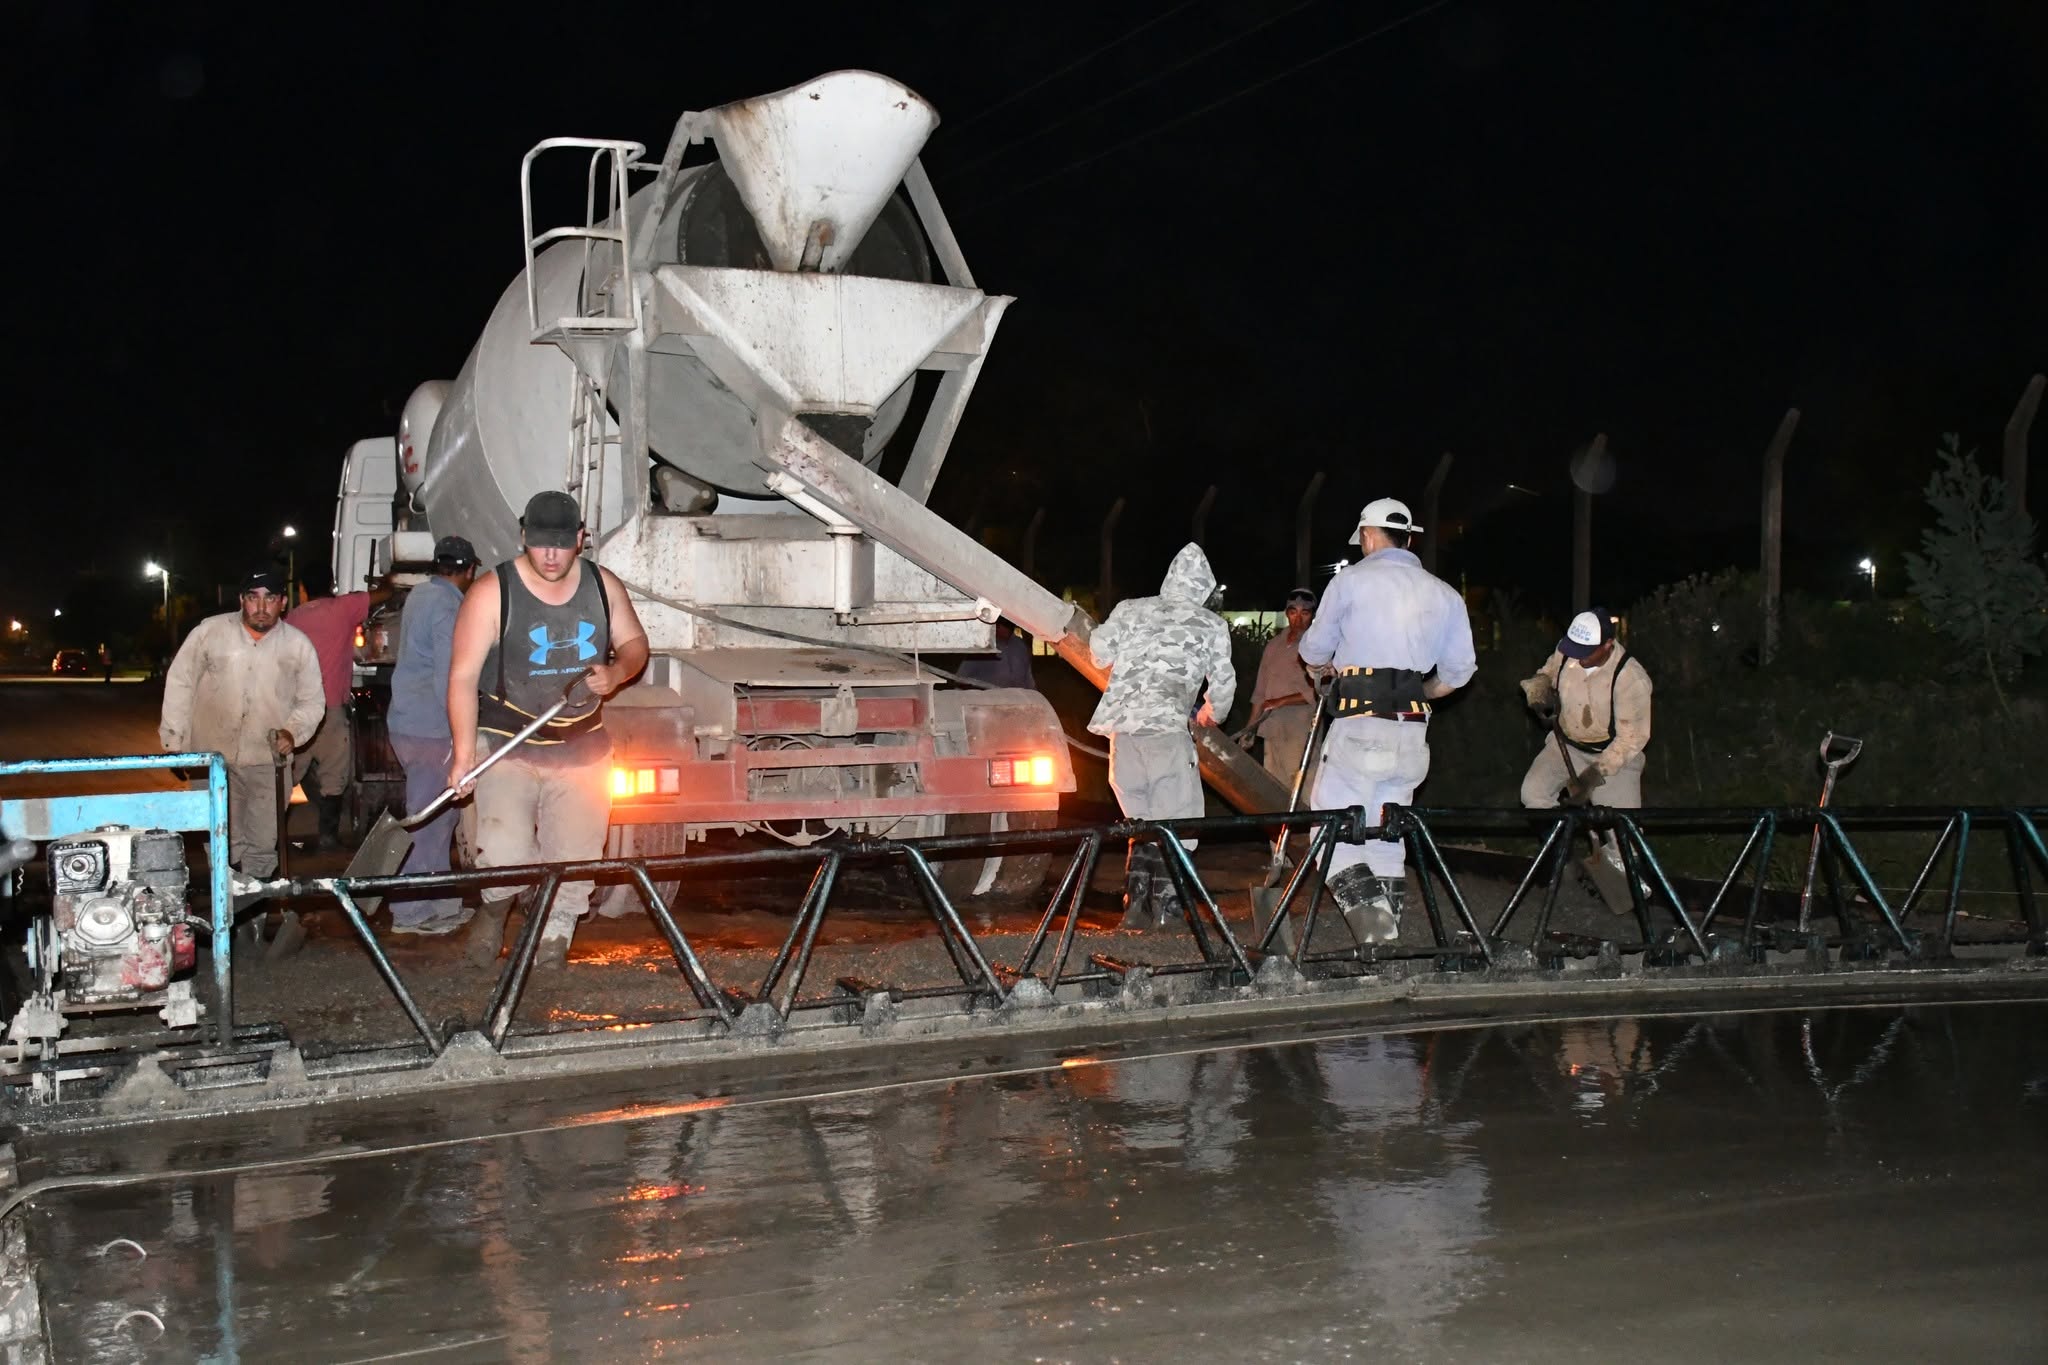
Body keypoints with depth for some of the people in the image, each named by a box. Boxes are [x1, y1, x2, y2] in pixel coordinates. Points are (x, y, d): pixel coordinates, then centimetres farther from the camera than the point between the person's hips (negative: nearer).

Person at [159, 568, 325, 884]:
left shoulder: (298, 645, -2)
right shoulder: (210, 631, -6)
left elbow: (312, 701, 6)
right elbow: (180, 683, 2)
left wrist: (293, 731, -13)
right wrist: (174, 741, 1)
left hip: (267, 761, 1)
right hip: (213, 755, -1)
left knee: (263, 845, 7)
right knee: (223, 844, 7)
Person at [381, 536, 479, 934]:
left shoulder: (419, 595, 14)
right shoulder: (447, 607, -15)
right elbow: (449, 679, -20)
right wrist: (463, 731, -15)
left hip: (406, 722, 10)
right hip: (430, 729, -10)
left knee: (439, 816, 15)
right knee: (426, 822, -4)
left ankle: (442, 905, 21)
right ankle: (410, 913, 1)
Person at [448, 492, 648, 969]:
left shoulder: (603, 585, 4)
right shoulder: (492, 593, -9)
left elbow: (634, 642, 16)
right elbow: (463, 677, -11)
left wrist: (616, 673, -8)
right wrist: (464, 754, -18)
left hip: (582, 750, 4)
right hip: (507, 746, -4)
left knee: (576, 859, 2)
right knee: (506, 858, -17)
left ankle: (552, 947, 19)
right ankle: (493, 911, 15)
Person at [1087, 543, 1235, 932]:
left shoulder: (1131, 610, 15)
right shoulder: (1211, 625, 9)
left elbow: (1099, 651, 8)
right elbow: (1223, 682, 13)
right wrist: (1213, 711, 34)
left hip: (1122, 725, 4)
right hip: (1167, 728, -4)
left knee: (1141, 821, 14)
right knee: (1175, 825, 1)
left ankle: (1135, 907, 9)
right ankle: (1165, 909, -7)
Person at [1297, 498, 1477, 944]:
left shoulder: (1352, 580, 0)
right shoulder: (1444, 594, 12)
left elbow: (1314, 652, 9)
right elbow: (1459, 671, 13)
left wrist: (1330, 667, 32)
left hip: (1359, 726, -5)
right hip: (1413, 732, 5)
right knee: (1387, 838, 14)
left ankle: (1369, 916, -20)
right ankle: (1388, 940, 13)